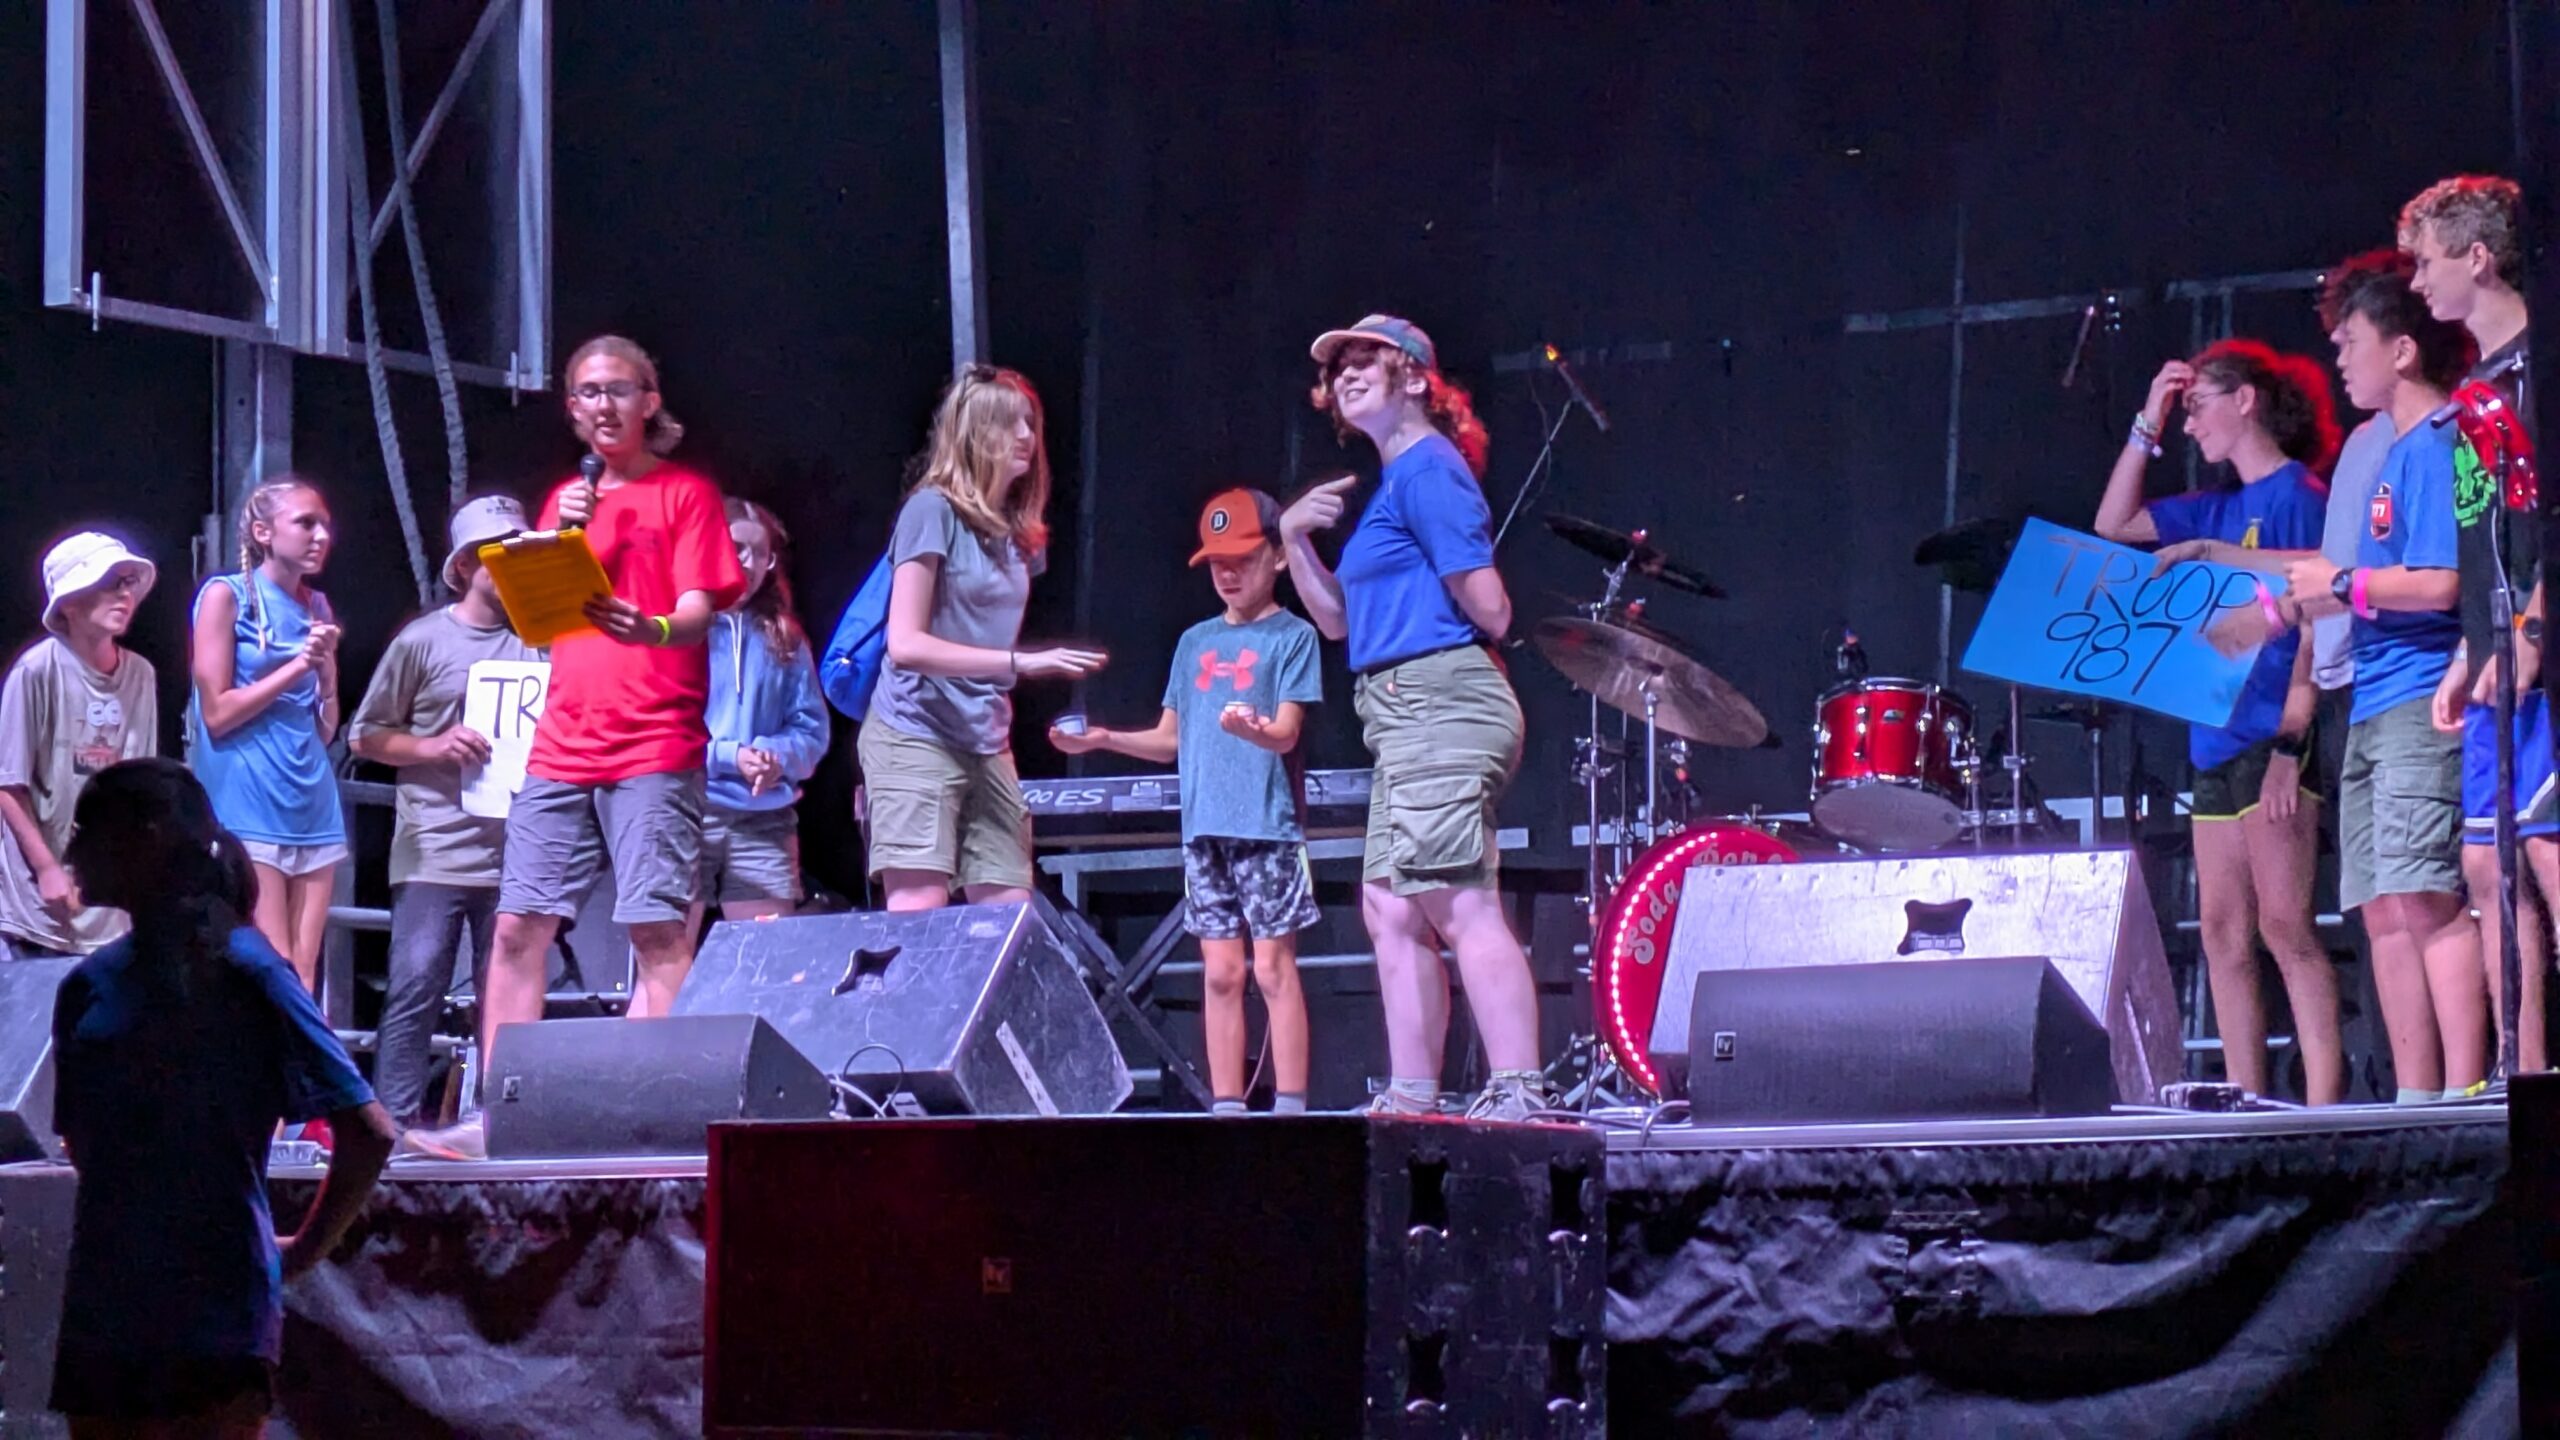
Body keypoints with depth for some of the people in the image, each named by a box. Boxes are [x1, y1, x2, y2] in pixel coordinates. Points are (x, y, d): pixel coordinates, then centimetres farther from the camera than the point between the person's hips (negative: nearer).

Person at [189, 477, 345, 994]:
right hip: (248, 802, -6)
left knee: (303, 980, 2)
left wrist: (327, 666, -1)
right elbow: (217, 713, -7)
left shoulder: (316, 608, 16)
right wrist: (297, 666, -8)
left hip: (312, 802, 6)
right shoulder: (227, 596, -1)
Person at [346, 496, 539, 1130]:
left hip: (513, 851, 3)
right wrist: (434, 747, -10)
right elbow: (365, 736, 7)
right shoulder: (423, 640, 3)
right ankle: (393, 1124, -8)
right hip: (435, 852, -3)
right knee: (416, 985, -9)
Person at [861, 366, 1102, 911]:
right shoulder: (933, 510, -8)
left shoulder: (1018, 532, 14)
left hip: (986, 745, 8)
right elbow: (906, 644, -16)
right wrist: (1020, 662, -19)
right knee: (919, 916, -14)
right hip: (915, 737, -7)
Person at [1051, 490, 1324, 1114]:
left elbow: (1287, 733, -9)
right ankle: (1226, 1107, 6)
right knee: (1221, 971, 4)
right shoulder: (1195, 641, 17)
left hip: (1268, 826, -5)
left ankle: (1289, 1105, -8)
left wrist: (1253, 728, -31)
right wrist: (1102, 739, 6)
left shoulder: (1292, 636, 1)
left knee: (1273, 966, -7)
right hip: (1205, 828, 5)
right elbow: (1170, 739, 20)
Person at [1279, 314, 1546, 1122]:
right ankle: (1412, 1100, 11)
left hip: (1439, 705, -11)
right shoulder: (1392, 481, 22)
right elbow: (1337, 618, 24)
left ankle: (1517, 1095, -22)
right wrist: (1296, 538, 13)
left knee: (1462, 906, -16)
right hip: (1404, 721, 11)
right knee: (1391, 911, 9)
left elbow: (1489, 610, -16)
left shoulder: (1427, 467, -8)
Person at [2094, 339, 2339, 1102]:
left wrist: (2291, 742, -19)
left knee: (2284, 925, -13)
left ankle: (2323, 1104, -15)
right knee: (2224, 935, 6)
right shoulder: (2219, 510, 17)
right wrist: (2147, 423, 15)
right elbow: (2114, 524, 23)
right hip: (2216, 744, 9)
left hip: (2272, 741, -8)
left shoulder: (2298, 495, -6)